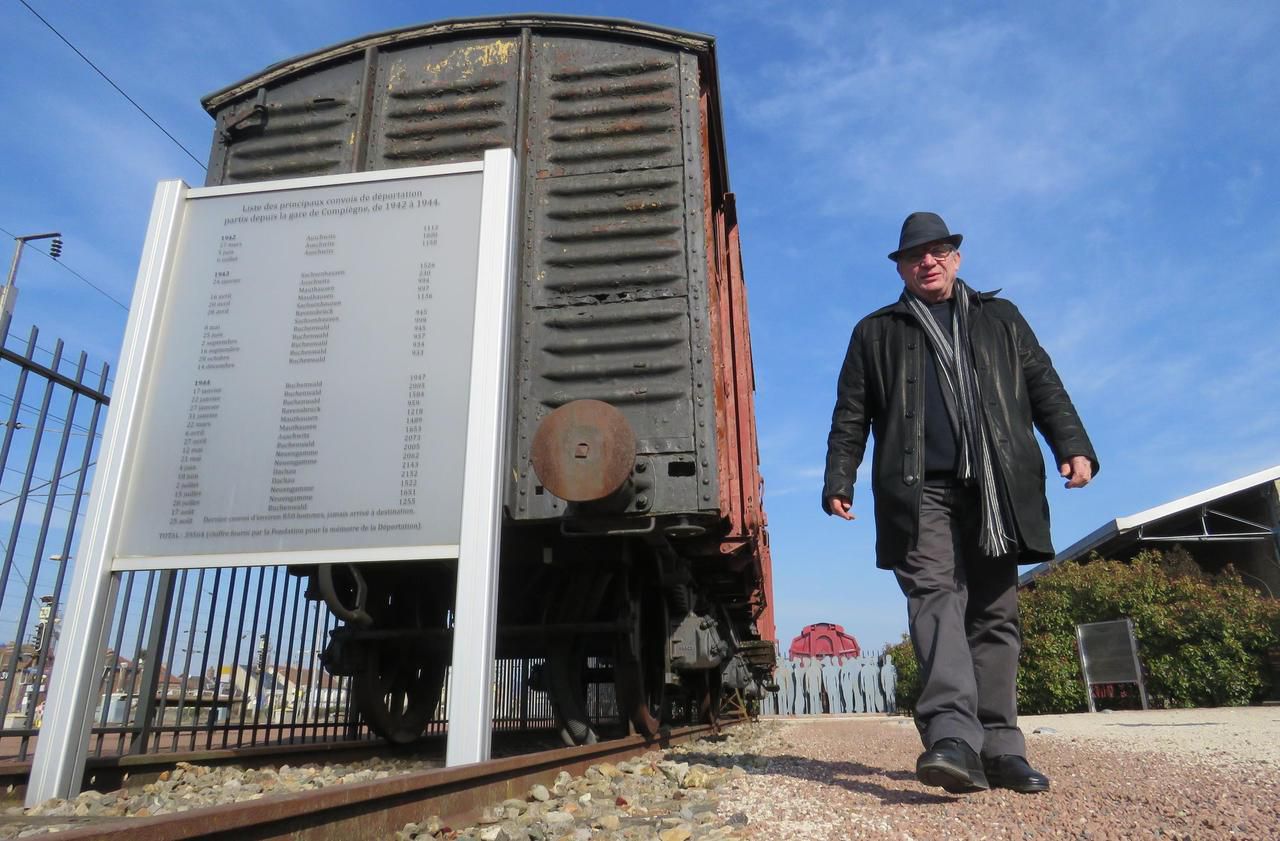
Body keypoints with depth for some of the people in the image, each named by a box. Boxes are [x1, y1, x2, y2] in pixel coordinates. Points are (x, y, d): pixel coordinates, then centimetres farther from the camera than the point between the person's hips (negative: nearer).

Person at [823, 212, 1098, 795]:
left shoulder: (1000, 319, 24)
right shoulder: (876, 333, 19)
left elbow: (1044, 387, 17)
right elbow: (851, 415, 14)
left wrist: (1073, 446, 1)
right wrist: (839, 478, 2)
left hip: (996, 492, 2)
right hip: (920, 490, -2)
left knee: (995, 616, 3)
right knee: (934, 598, -19)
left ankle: (999, 750, 8)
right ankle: (951, 737, -30)